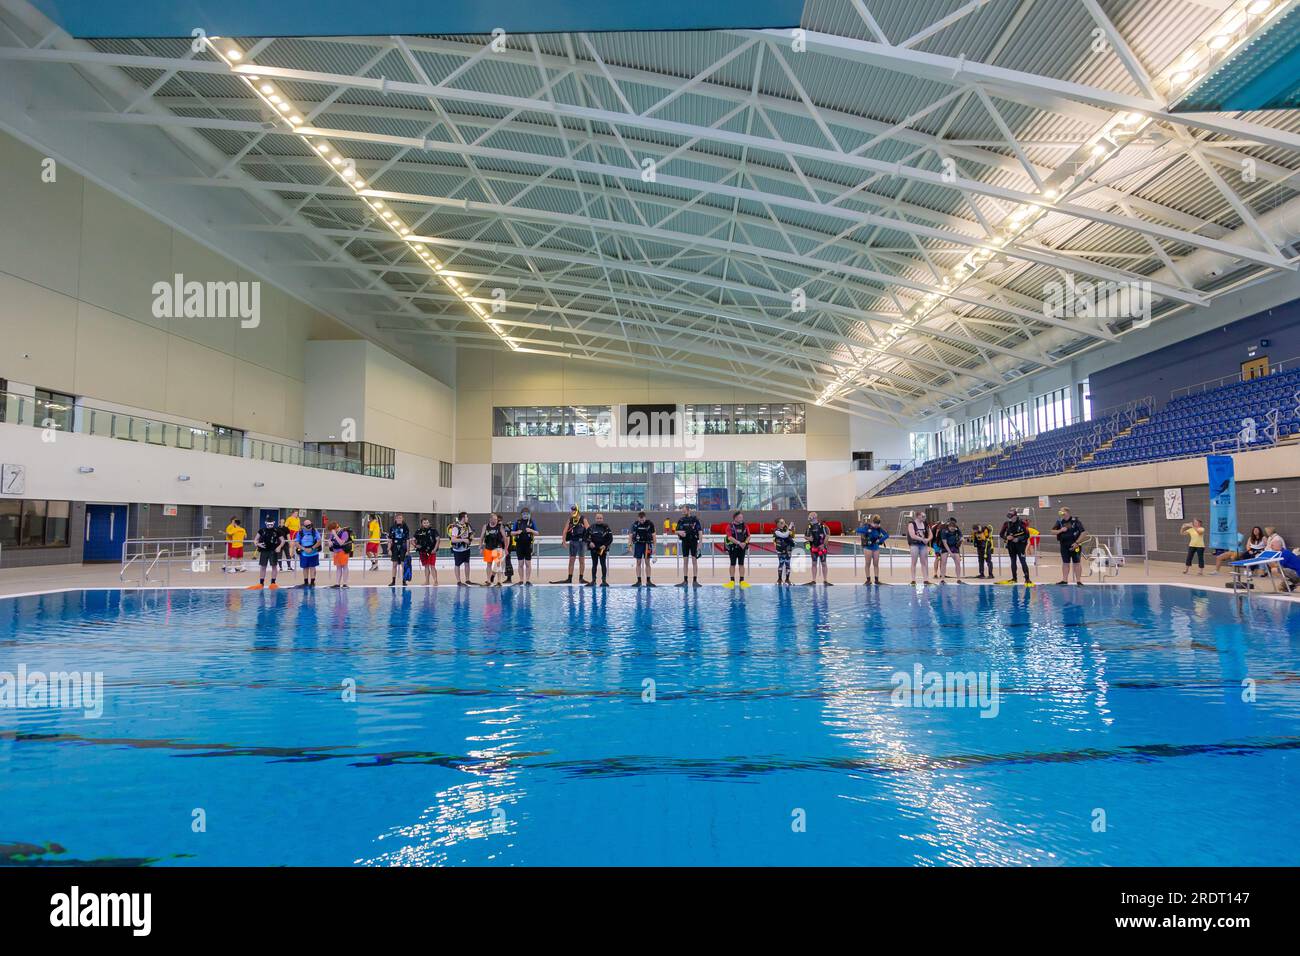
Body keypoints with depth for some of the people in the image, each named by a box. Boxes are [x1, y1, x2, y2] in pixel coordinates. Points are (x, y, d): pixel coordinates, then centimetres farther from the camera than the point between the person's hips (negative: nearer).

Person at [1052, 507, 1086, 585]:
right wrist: (1060, 530, -13)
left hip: (1074, 546, -4)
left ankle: (1078, 580, 5)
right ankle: (1064, 580, 15)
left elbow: (1082, 533, -9)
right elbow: (1053, 531, 6)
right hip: (1064, 546, 4)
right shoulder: (1060, 522, 6)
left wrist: (1077, 543, -15)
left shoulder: (1075, 521, -7)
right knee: (1065, 563, 9)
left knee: (1077, 563, 1)